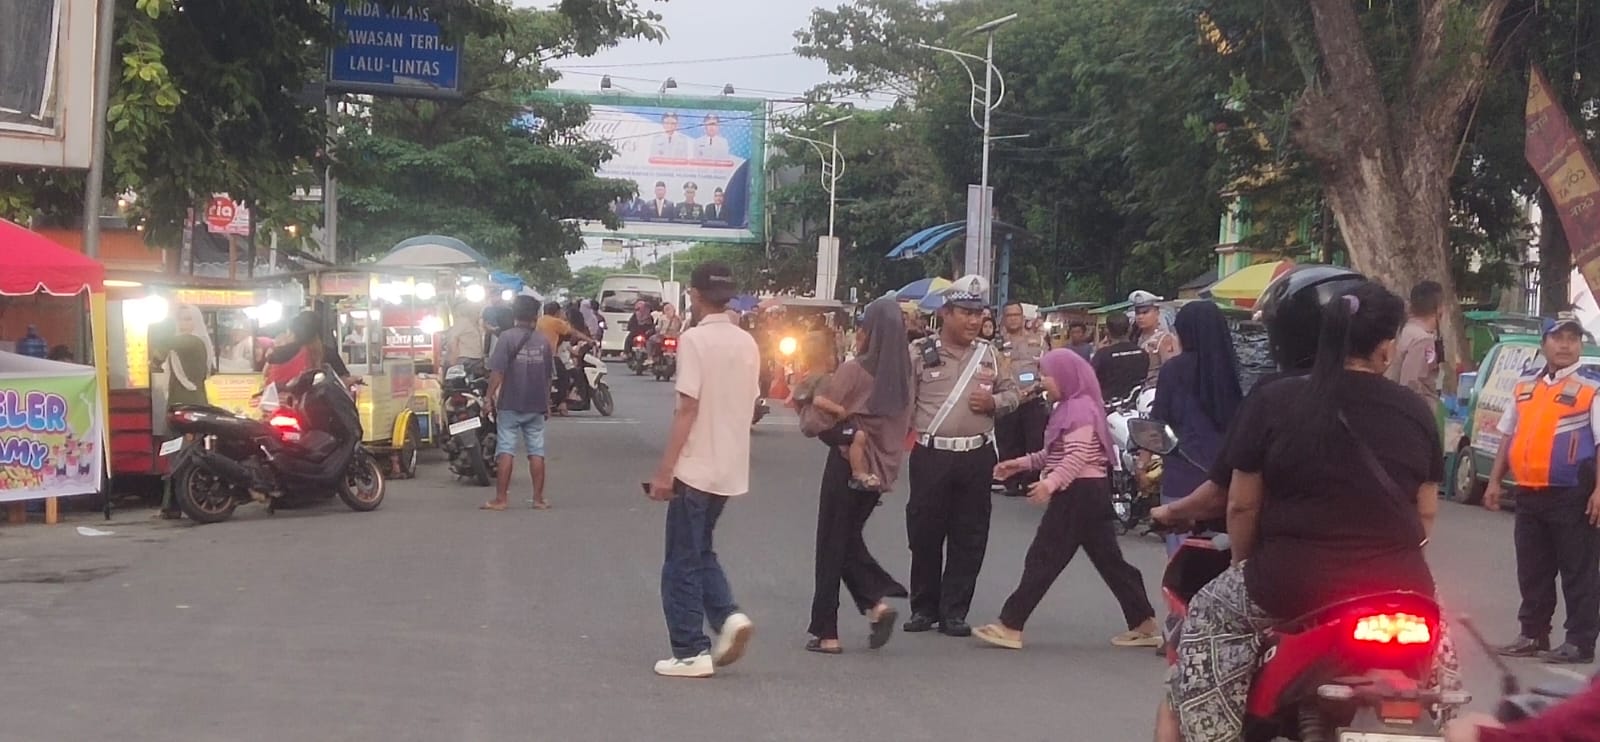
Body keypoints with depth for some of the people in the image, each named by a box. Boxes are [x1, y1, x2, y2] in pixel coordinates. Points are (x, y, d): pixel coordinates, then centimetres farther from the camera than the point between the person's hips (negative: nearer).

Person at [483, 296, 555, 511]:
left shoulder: (507, 337, -8)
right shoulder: (544, 340, 4)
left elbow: (497, 371, -14)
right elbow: (549, 374, 11)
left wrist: (489, 397, -8)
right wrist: (547, 401, 22)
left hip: (510, 404, -3)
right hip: (536, 405, 3)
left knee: (505, 451, -1)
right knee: (536, 451, 7)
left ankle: (500, 499, -2)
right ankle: (539, 499, 9)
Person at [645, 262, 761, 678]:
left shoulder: (695, 339, -13)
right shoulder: (747, 343, 8)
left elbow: (688, 409, -17)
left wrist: (664, 470, -15)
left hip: (696, 467, -7)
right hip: (731, 468, 7)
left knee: (683, 562, 3)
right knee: (700, 551, 20)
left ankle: (691, 652, 4)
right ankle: (728, 617, 2)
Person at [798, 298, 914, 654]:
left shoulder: (854, 371, -16)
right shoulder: (902, 375, 2)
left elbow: (816, 423, -11)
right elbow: (903, 425, 10)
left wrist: (804, 410, 9)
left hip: (847, 463, -6)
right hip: (880, 469, 6)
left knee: (832, 545, 5)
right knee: (850, 539, 21)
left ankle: (826, 633, 8)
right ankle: (878, 601, 2)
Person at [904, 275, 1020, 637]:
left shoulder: (988, 354, 10)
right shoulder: (921, 353, 0)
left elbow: (1011, 392, 18)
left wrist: (994, 402, -3)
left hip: (976, 456, 3)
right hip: (932, 455, -2)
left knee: (968, 538, 4)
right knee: (924, 534, 4)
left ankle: (953, 612, 12)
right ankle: (923, 608, 18)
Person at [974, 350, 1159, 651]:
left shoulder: (1080, 408, -15)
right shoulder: (1069, 407, 17)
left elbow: (1077, 456, -26)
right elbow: (1055, 453, 22)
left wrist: (1052, 482, -37)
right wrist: (1022, 463, 17)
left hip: (1079, 491, -11)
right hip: (1089, 493, 11)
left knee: (1043, 558, -8)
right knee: (1108, 559, 11)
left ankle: (1010, 626, -7)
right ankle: (1144, 625, 14)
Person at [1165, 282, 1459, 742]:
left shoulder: (1273, 404, -5)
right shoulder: (1414, 412, 2)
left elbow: (1242, 505, -1)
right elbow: (1426, 513, 9)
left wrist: (1246, 566, 17)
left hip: (1292, 585, -2)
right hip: (1400, 589, 3)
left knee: (1206, 615, 25)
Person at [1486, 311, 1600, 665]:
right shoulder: (1525, 384, 14)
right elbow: (1508, 435, 21)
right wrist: (1495, 481, 16)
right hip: (1529, 493, 7)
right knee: (1532, 571, 14)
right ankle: (1533, 635, 24)